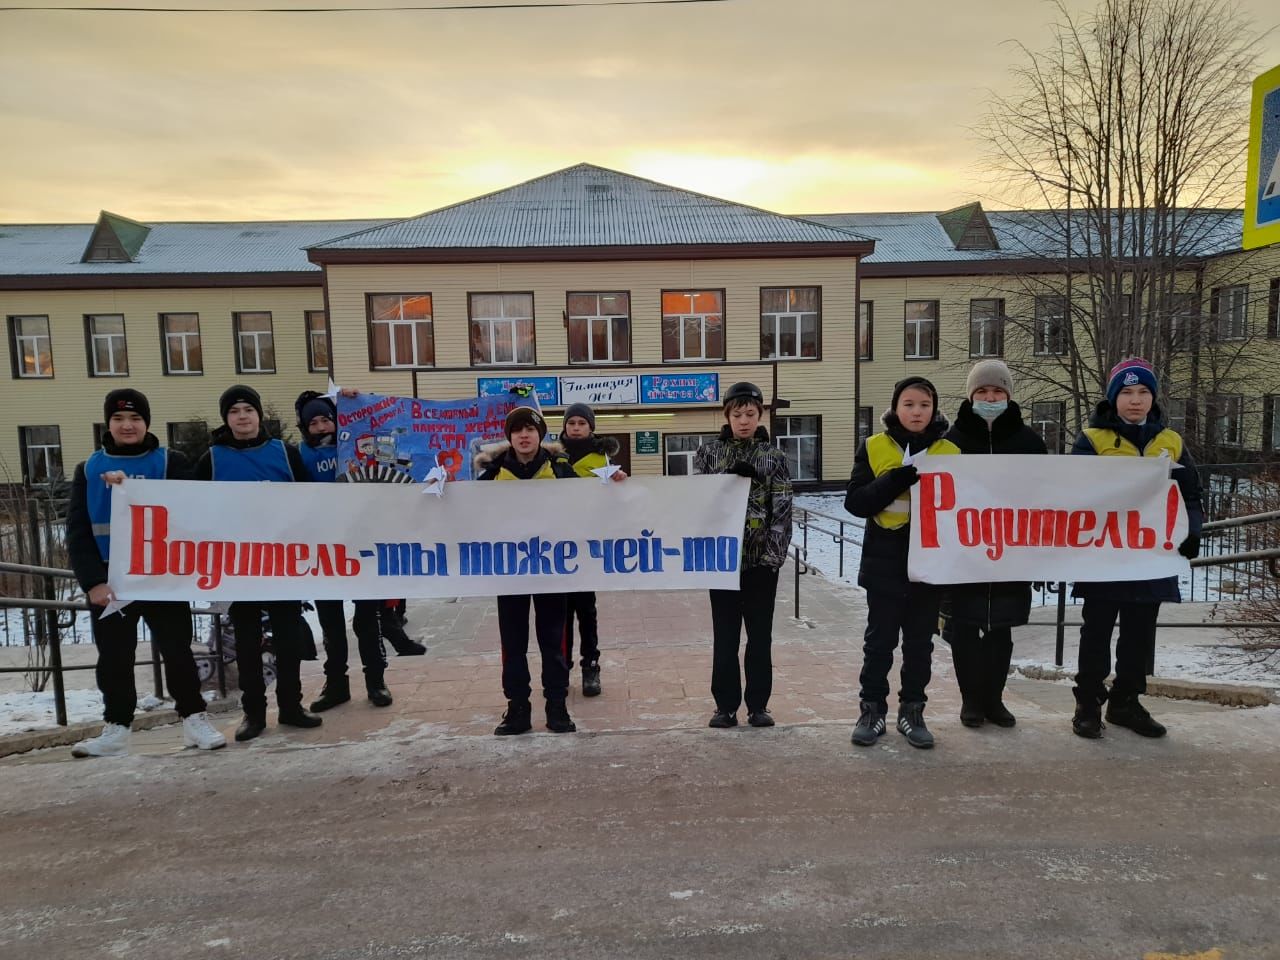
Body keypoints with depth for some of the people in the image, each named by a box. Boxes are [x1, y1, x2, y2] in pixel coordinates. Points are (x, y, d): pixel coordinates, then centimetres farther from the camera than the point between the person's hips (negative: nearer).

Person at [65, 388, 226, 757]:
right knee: (114, 657, 10)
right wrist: (92, 581, -8)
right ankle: (116, 729, 22)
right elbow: (78, 531, 3)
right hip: (110, 578, 3)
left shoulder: (171, 462, 2)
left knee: (177, 650, 3)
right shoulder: (89, 469, 8)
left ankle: (194, 720, 12)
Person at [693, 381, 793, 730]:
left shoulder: (774, 456, 4)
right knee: (725, 636, 6)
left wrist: (775, 552, -10)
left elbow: (782, 509, -1)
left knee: (760, 635, 8)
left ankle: (758, 704, 20)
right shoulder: (708, 453, 5)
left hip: (762, 558, 0)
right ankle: (726, 705, 18)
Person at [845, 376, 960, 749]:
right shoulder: (873, 447, -1)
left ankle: (912, 711, 23)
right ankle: (872, 709, 19)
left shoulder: (950, 451, 4)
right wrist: (896, 480, -22)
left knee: (919, 642, 11)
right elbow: (855, 502, -8)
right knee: (880, 640, 7)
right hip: (885, 563, -1)